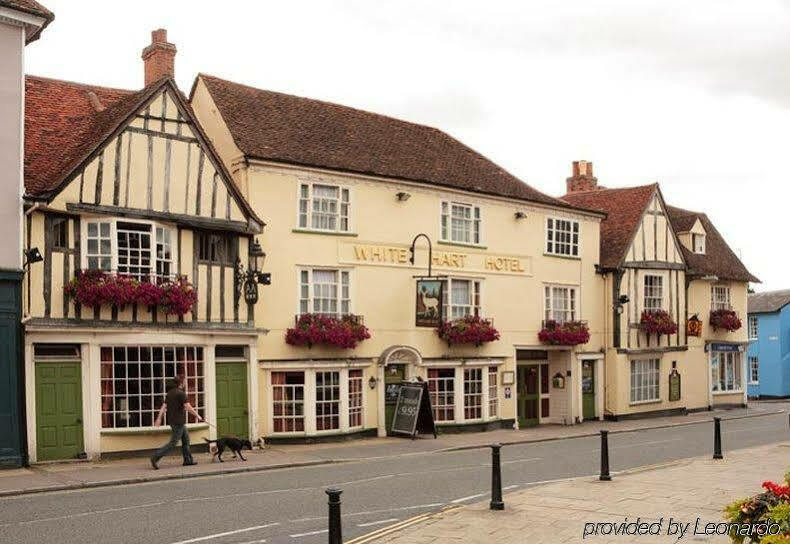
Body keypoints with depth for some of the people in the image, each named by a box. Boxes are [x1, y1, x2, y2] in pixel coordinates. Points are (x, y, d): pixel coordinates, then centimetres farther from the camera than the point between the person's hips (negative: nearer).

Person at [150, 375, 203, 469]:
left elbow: (164, 406, 8)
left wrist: (159, 418, 8)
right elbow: (188, 407, -18)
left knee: (186, 439, 16)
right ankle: (155, 457, -10)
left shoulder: (170, 392, 10)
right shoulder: (181, 393, -16)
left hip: (172, 420, 9)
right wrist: (197, 416, -8)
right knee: (173, 442, -5)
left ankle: (188, 460, 20)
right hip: (178, 421, -9)